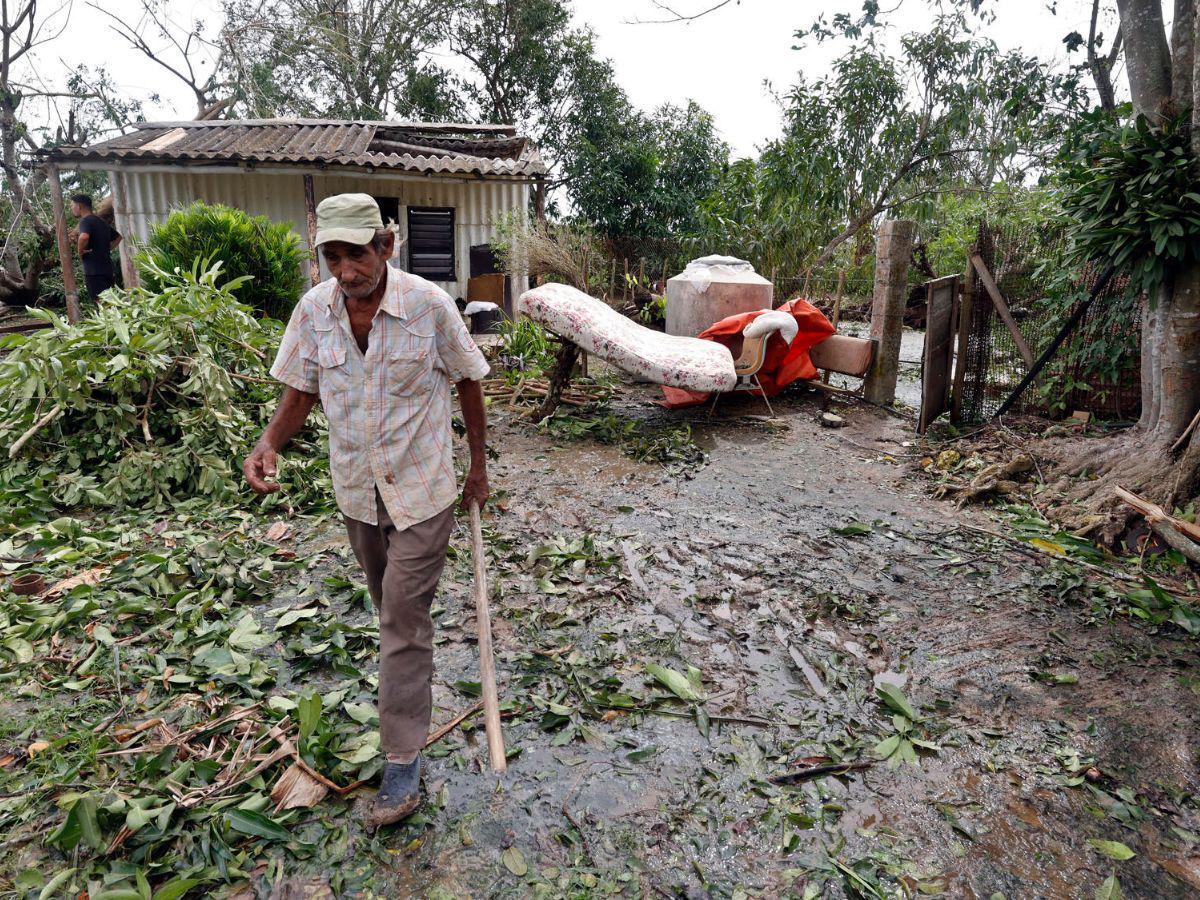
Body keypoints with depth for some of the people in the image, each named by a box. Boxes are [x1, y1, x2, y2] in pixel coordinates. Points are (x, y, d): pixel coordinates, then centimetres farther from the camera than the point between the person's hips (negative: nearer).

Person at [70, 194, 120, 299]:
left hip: (95, 271, -8)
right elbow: (118, 237, 31)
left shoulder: (85, 221, -9)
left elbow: (84, 237, -30)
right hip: (107, 269, 8)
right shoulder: (101, 221, 17)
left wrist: (80, 251, -13)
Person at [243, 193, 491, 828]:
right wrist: (268, 445, -17)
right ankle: (411, 690, 49)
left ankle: (403, 762, 11)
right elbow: (299, 392, 3)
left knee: (404, 618, -2)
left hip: (421, 488, -4)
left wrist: (479, 465, 1)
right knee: (390, 607, 22)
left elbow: (468, 383, -4)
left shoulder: (429, 305, -17)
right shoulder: (313, 310, -7)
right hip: (356, 490, 5)